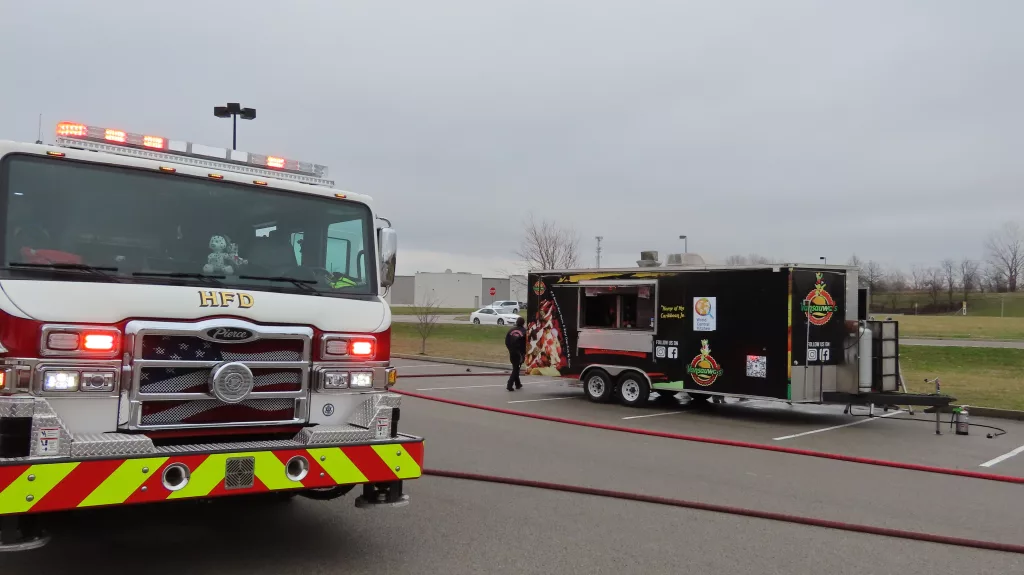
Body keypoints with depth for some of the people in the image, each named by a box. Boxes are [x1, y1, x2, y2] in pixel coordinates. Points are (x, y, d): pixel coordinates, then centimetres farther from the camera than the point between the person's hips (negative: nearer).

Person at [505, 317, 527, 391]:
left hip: (512, 352, 5)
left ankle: (517, 384, 27)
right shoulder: (525, 331, -7)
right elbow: (527, 343, -10)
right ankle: (509, 385, -11)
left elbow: (506, 341, 6)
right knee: (516, 368, -1)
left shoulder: (511, 330, 6)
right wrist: (525, 352, 0)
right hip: (520, 353, -5)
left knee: (515, 368, 19)